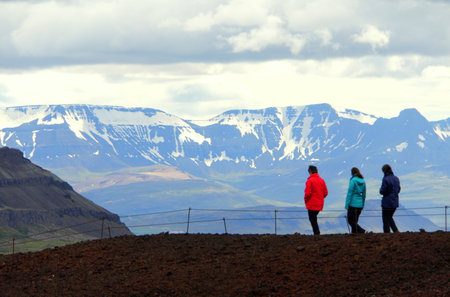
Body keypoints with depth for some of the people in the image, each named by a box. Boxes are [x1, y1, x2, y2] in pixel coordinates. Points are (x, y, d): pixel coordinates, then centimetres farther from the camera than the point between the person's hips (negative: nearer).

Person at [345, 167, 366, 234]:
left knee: (350, 220, -2)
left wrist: (347, 205, -12)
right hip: (360, 204, 7)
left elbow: (350, 193, -14)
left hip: (353, 203, -7)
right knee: (355, 220, 14)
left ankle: (361, 231, -18)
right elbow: (364, 194, 14)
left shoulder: (353, 180, -11)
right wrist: (362, 205, 23)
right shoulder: (363, 181, 9)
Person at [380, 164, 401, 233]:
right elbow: (398, 189, 13)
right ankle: (396, 231, 10)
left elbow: (382, 191, -16)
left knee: (386, 219, 4)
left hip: (387, 202, -7)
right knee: (390, 218, 21)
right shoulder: (396, 178, 5)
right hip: (395, 202, 7)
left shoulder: (385, 179, -17)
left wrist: (380, 189, 4)